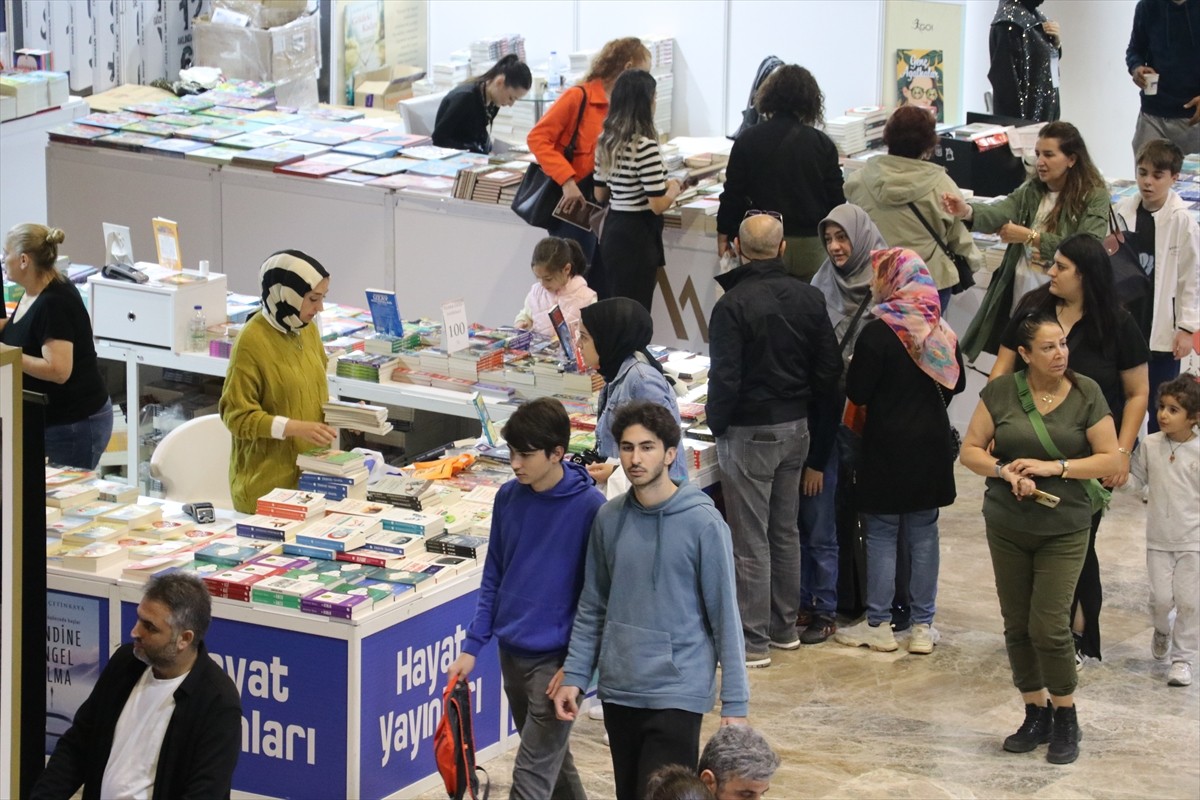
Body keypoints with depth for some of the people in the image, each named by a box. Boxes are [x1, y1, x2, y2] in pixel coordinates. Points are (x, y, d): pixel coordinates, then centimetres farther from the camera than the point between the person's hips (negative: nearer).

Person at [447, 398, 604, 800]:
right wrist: (473, 646, 5)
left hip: (556, 659, -6)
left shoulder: (589, 507, -15)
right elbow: (494, 577, 10)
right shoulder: (509, 498, 2)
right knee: (552, 759, 21)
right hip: (512, 651, 6)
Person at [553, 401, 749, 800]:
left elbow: (724, 616, -8)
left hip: (676, 693, -5)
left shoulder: (702, 523, -10)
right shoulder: (608, 518, 4)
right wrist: (574, 675, 6)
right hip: (618, 690, 5)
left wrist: (735, 703, -8)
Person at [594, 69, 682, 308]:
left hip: (611, 229, 8)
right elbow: (658, 205, -19)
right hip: (637, 236, -8)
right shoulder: (645, 146, -20)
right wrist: (673, 189, 0)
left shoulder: (606, 142, 5)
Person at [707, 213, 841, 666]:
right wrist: (821, 420, 16)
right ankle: (785, 626, 26)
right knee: (785, 530, 18)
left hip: (750, 432, -7)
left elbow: (725, 377, -19)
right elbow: (829, 369, 6)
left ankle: (753, 640, 2)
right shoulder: (809, 298, 2)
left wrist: (716, 424, -4)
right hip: (797, 428, 7)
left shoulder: (734, 305, -18)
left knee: (750, 538, -1)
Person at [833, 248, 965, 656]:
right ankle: (923, 626, 14)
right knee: (923, 534, 10)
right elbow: (957, 383, 14)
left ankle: (878, 625, 8)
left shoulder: (878, 333, -16)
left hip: (887, 447, -5)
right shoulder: (941, 329, 2)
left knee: (881, 534, 4)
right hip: (932, 446, 5)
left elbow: (857, 392, -13)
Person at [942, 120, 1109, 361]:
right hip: (1018, 300, 5)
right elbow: (1000, 213, -12)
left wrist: (1031, 237, -17)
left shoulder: (1094, 197, -6)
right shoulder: (1030, 190, 6)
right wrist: (968, 212, -33)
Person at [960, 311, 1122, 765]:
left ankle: (1066, 720, 8)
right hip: (1007, 527, 3)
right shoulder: (1001, 392, -2)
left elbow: (1110, 460, -5)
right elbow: (971, 451, 0)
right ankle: (1036, 715, 24)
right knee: (1017, 626, 9)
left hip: (1064, 529, -3)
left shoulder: (1086, 394, -6)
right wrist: (1005, 471, -19)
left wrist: (1055, 467, -17)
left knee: (1049, 626, -9)